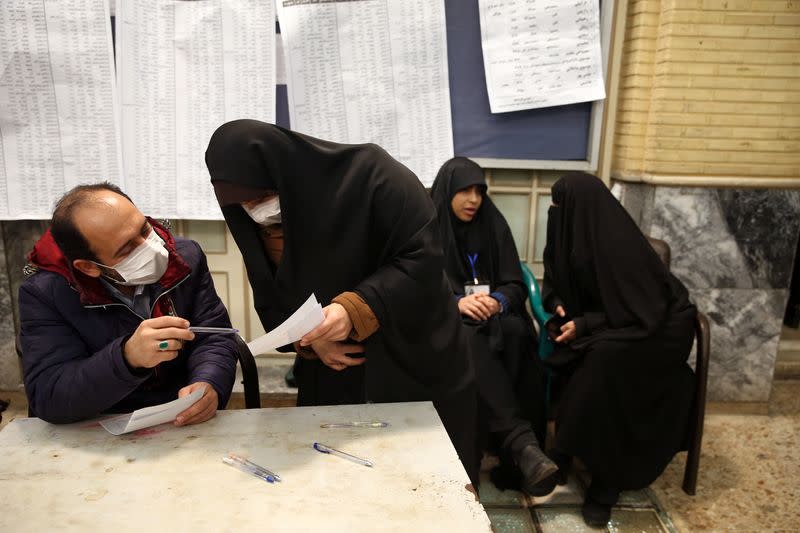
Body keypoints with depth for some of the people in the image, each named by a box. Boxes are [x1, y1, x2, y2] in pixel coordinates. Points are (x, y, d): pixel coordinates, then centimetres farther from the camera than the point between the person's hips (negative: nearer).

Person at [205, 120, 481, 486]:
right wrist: (307, 341, -13)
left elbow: (423, 258, -21)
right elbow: (270, 304, 6)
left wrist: (354, 310, -32)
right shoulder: (255, 224, 0)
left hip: (417, 369, -4)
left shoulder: (369, 173, -20)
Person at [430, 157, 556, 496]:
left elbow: (516, 284, 4)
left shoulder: (493, 226, 9)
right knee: (473, 341, -37)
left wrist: (497, 301, -20)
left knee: (515, 331, -33)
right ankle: (520, 442, -44)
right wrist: (457, 302, -25)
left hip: (494, 316, 2)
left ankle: (508, 458, -33)